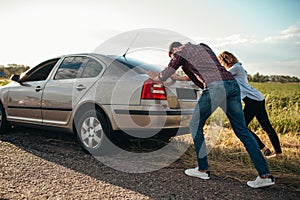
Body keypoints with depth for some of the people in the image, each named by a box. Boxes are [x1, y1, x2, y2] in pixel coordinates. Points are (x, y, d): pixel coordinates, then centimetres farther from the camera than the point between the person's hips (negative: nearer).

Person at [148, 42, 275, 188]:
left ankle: (203, 169, 16)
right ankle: (265, 174, 7)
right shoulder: (203, 47, 34)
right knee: (242, 130, 9)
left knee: (195, 126, 11)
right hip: (232, 84, 7)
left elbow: (163, 77, 23)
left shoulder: (180, 52, 15)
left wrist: (155, 76, 43)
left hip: (215, 87, -7)